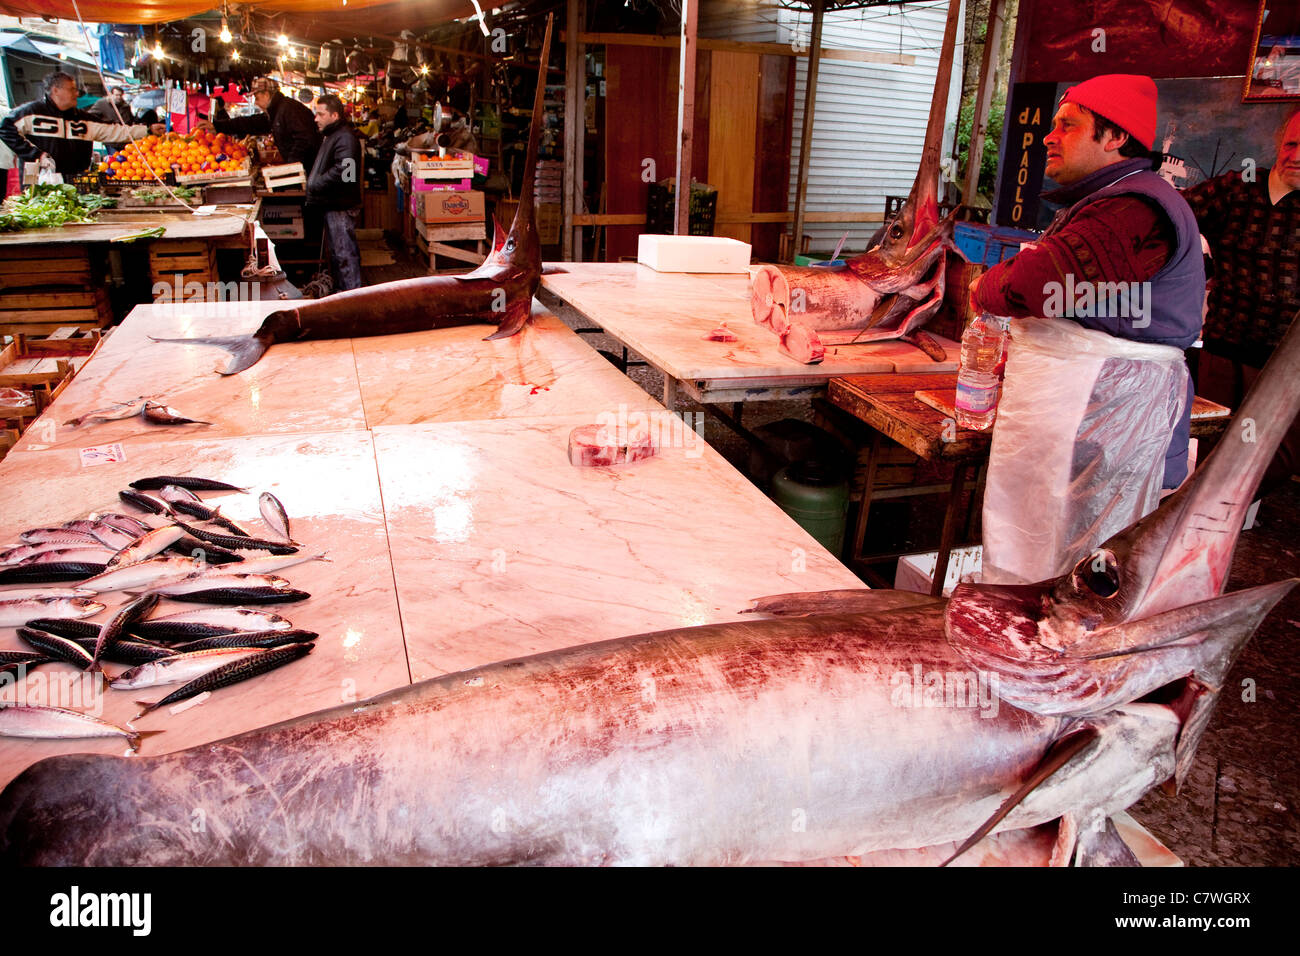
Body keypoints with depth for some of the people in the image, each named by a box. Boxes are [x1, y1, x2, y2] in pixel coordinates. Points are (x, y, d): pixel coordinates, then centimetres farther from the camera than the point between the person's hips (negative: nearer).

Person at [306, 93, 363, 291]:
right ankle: (343, 290, 24)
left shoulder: (345, 138, -15)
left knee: (344, 253, -8)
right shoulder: (329, 135, 20)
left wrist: (314, 185, -20)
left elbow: (342, 171, -28)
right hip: (331, 205, 11)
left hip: (341, 206, -11)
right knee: (336, 253, 16)